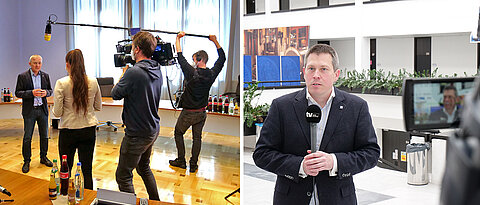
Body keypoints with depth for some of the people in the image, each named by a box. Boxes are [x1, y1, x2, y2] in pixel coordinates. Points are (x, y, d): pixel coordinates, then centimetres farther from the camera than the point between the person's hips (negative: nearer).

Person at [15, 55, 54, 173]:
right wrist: (31, 93, -21)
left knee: (44, 136, 11)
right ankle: (26, 161, 10)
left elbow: (50, 90, 12)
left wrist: (46, 92, -11)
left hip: (42, 110, 4)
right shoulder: (22, 77, -3)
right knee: (27, 137, -1)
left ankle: (43, 157, 25)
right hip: (29, 111, -3)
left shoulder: (45, 76, 7)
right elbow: (18, 93, -6)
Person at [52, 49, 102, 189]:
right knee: (87, 171, 9)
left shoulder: (61, 83, -12)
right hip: (89, 130, 2)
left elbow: (57, 112, -11)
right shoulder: (93, 82, -3)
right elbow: (98, 107, 8)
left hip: (68, 131, -2)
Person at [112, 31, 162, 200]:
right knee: (144, 168, 27)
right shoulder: (157, 71, 3)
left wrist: (123, 75, 4)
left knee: (123, 176, 2)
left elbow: (115, 94, -10)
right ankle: (155, 201, 38)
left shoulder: (133, 72, -24)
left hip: (137, 134, -9)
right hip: (153, 130, 9)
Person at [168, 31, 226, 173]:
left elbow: (181, 58, -14)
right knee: (197, 137, 14)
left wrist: (178, 39, -5)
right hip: (201, 113, 4)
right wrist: (215, 41, 10)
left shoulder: (192, 73, -22)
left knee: (178, 133, 16)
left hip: (188, 113, -4)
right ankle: (193, 165, 17)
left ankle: (181, 161, 19)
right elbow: (222, 58, 7)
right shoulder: (211, 74, -8)